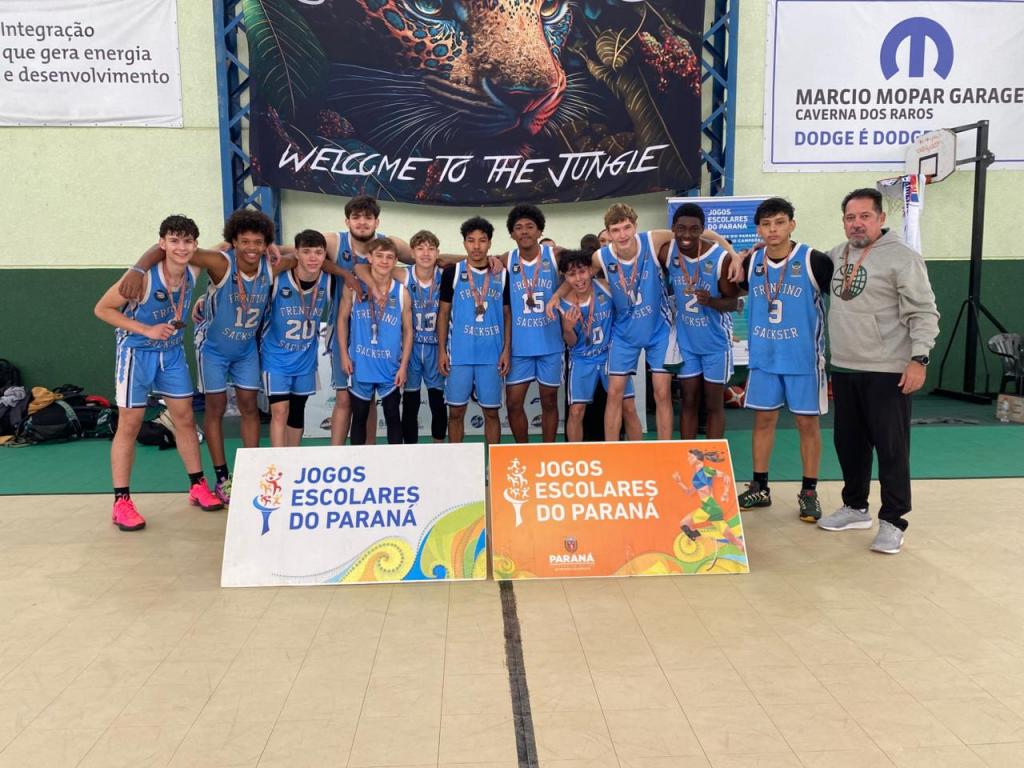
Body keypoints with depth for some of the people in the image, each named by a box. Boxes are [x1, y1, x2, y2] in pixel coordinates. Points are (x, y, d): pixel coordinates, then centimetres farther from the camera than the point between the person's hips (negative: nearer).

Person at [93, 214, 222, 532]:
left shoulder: (192, 272, -10)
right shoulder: (143, 276, -25)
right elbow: (102, 309, -17)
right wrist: (147, 330, -24)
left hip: (172, 353, 5)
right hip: (137, 352, -5)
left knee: (185, 418, 9)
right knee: (130, 424, -1)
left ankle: (198, 486, 21)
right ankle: (121, 502, 6)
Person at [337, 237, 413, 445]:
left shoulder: (401, 292, -3)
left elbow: (407, 331, 2)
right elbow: (342, 319, 5)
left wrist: (404, 366, -3)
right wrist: (344, 354, -2)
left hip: (391, 368, 0)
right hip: (359, 365, 0)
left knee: (393, 416, 7)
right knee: (359, 416, 11)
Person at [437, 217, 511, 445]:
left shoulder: (502, 275, 5)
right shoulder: (452, 273, 1)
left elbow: (507, 314, 9)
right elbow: (443, 312, 4)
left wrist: (507, 350, 1)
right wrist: (442, 350, -2)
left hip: (492, 355, 1)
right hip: (459, 353, -1)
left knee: (491, 411, 7)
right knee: (456, 411, 5)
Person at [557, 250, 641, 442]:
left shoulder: (605, 288, -14)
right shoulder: (563, 302, -11)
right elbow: (571, 343, -4)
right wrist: (568, 327, -23)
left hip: (611, 355, 0)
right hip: (582, 360, 0)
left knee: (629, 408, 0)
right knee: (576, 411, -5)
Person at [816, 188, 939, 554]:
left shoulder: (902, 257, -9)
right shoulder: (837, 255, 10)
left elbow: (923, 313, -12)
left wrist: (919, 358, -20)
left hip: (887, 371, -7)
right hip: (844, 369, 7)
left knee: (891, 447, -1)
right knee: (849, 442, 15)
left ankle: (892, 522, 8)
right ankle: (855, 507, 30)